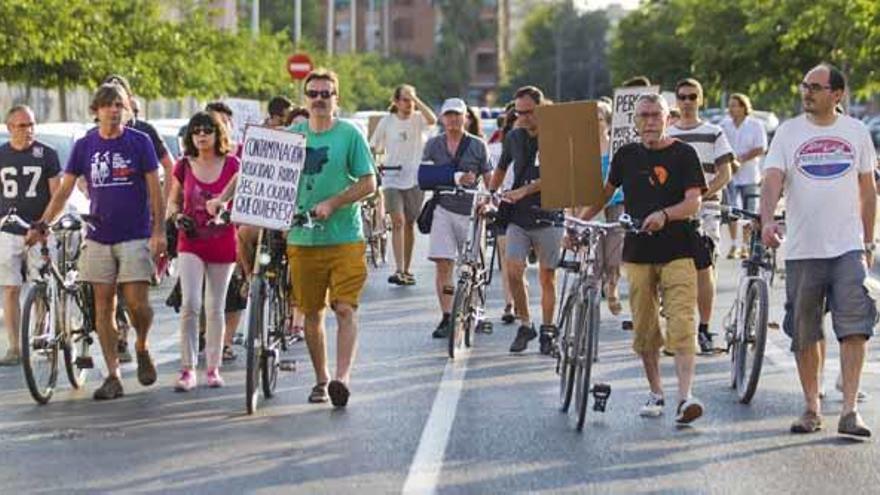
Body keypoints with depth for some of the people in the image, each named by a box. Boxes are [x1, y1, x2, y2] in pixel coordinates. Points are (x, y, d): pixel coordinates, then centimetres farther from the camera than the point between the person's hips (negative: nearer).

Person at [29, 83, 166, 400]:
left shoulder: (139, 142, 0)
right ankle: (113, 376, 5)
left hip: (135, 236, -3)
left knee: (137, 303, -11)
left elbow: (154, 189, -1)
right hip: (98, 237, 3)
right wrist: (42, 224, -4)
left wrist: (159, 231, -9)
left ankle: (142, 348, 20)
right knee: (103, 306, 1)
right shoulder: (84, 146, 6)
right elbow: (64, 190, 6)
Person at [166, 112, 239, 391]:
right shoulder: (184, 166, 3)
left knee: (215, 307, 8)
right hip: (191, 243, 0)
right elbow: (173, 201, 13)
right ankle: (188, 369, -10)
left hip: (222, 244, 0)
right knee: (190, 304, -14)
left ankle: (213, 368, 19)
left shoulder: (232, 165, 0)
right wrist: (177, 216, -7)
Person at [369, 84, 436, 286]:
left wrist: (417, 100, -20)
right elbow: (374, 148, 11)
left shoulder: (418, 119, 0)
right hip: (392, 180, -1)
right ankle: (398, 270, -20)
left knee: (409, 224, 10)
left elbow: (432, 120, -23)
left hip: (414, 180, 1)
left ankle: (407, 270, 21)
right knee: (398, 222, -14)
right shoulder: (387, 122, 3)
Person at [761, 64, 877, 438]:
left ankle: (849, 410, -11)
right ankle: (812, 409, 18)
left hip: (848, 248, 0)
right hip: (802, 250, 0)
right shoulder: (788, 132, 3)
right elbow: (772, 179, -9)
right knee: (804, 334, 6)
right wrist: (767, 221, -27)